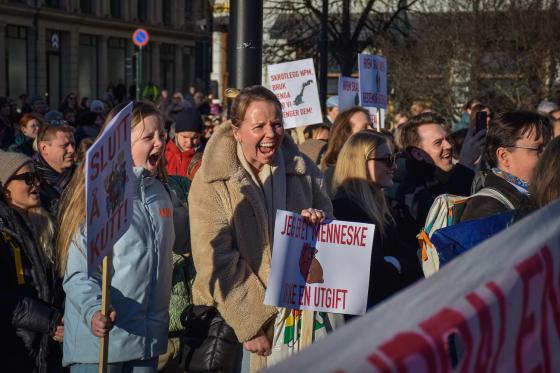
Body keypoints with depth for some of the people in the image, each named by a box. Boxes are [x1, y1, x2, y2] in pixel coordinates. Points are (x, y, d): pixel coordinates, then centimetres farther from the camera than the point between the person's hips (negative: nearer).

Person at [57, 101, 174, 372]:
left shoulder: (159, 193, 8)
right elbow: (78, 272, -13)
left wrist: (159, 323, 15)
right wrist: (93, 311, -30)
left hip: (148, 338, 6)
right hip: (100, 339, -6)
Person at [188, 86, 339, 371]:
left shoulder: (302, 169, 5)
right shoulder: (211, 182, -10)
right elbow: (216, 263, -14)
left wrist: (319, 221, -8)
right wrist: (253, 325, -16)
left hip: (297, 310, 3)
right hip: (231, 318, -3)